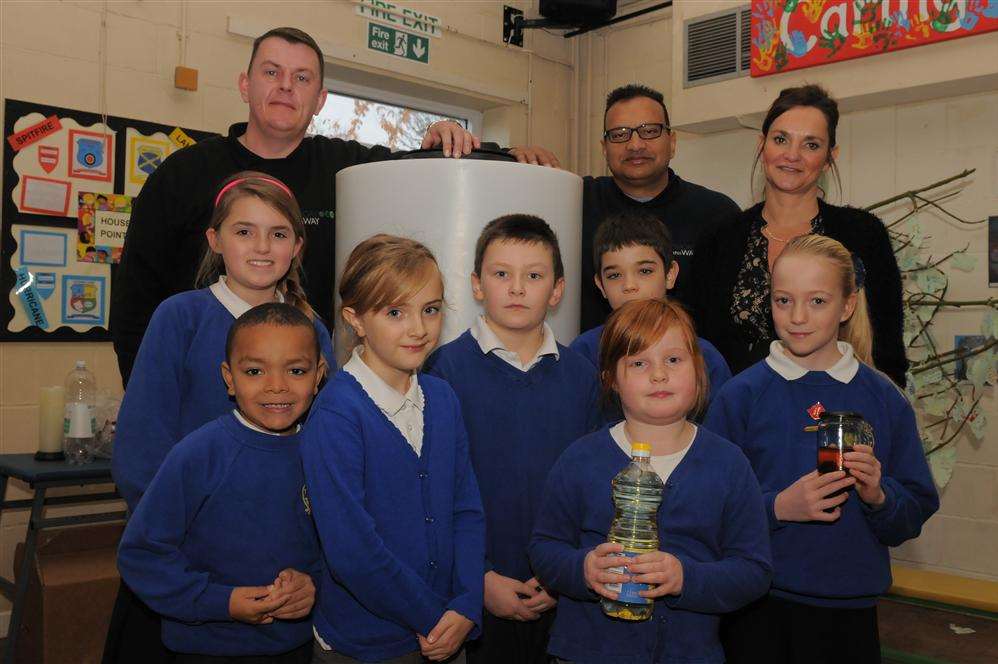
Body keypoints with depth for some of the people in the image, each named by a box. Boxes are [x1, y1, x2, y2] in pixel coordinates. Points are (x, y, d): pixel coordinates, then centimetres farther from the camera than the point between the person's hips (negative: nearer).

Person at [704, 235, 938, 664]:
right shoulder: (740, 396, -7)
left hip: (852, 610, 3)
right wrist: (778, 507, -24)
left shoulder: (883, 398, 0)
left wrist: (879, 496, -17)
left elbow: (917, 513, 2)